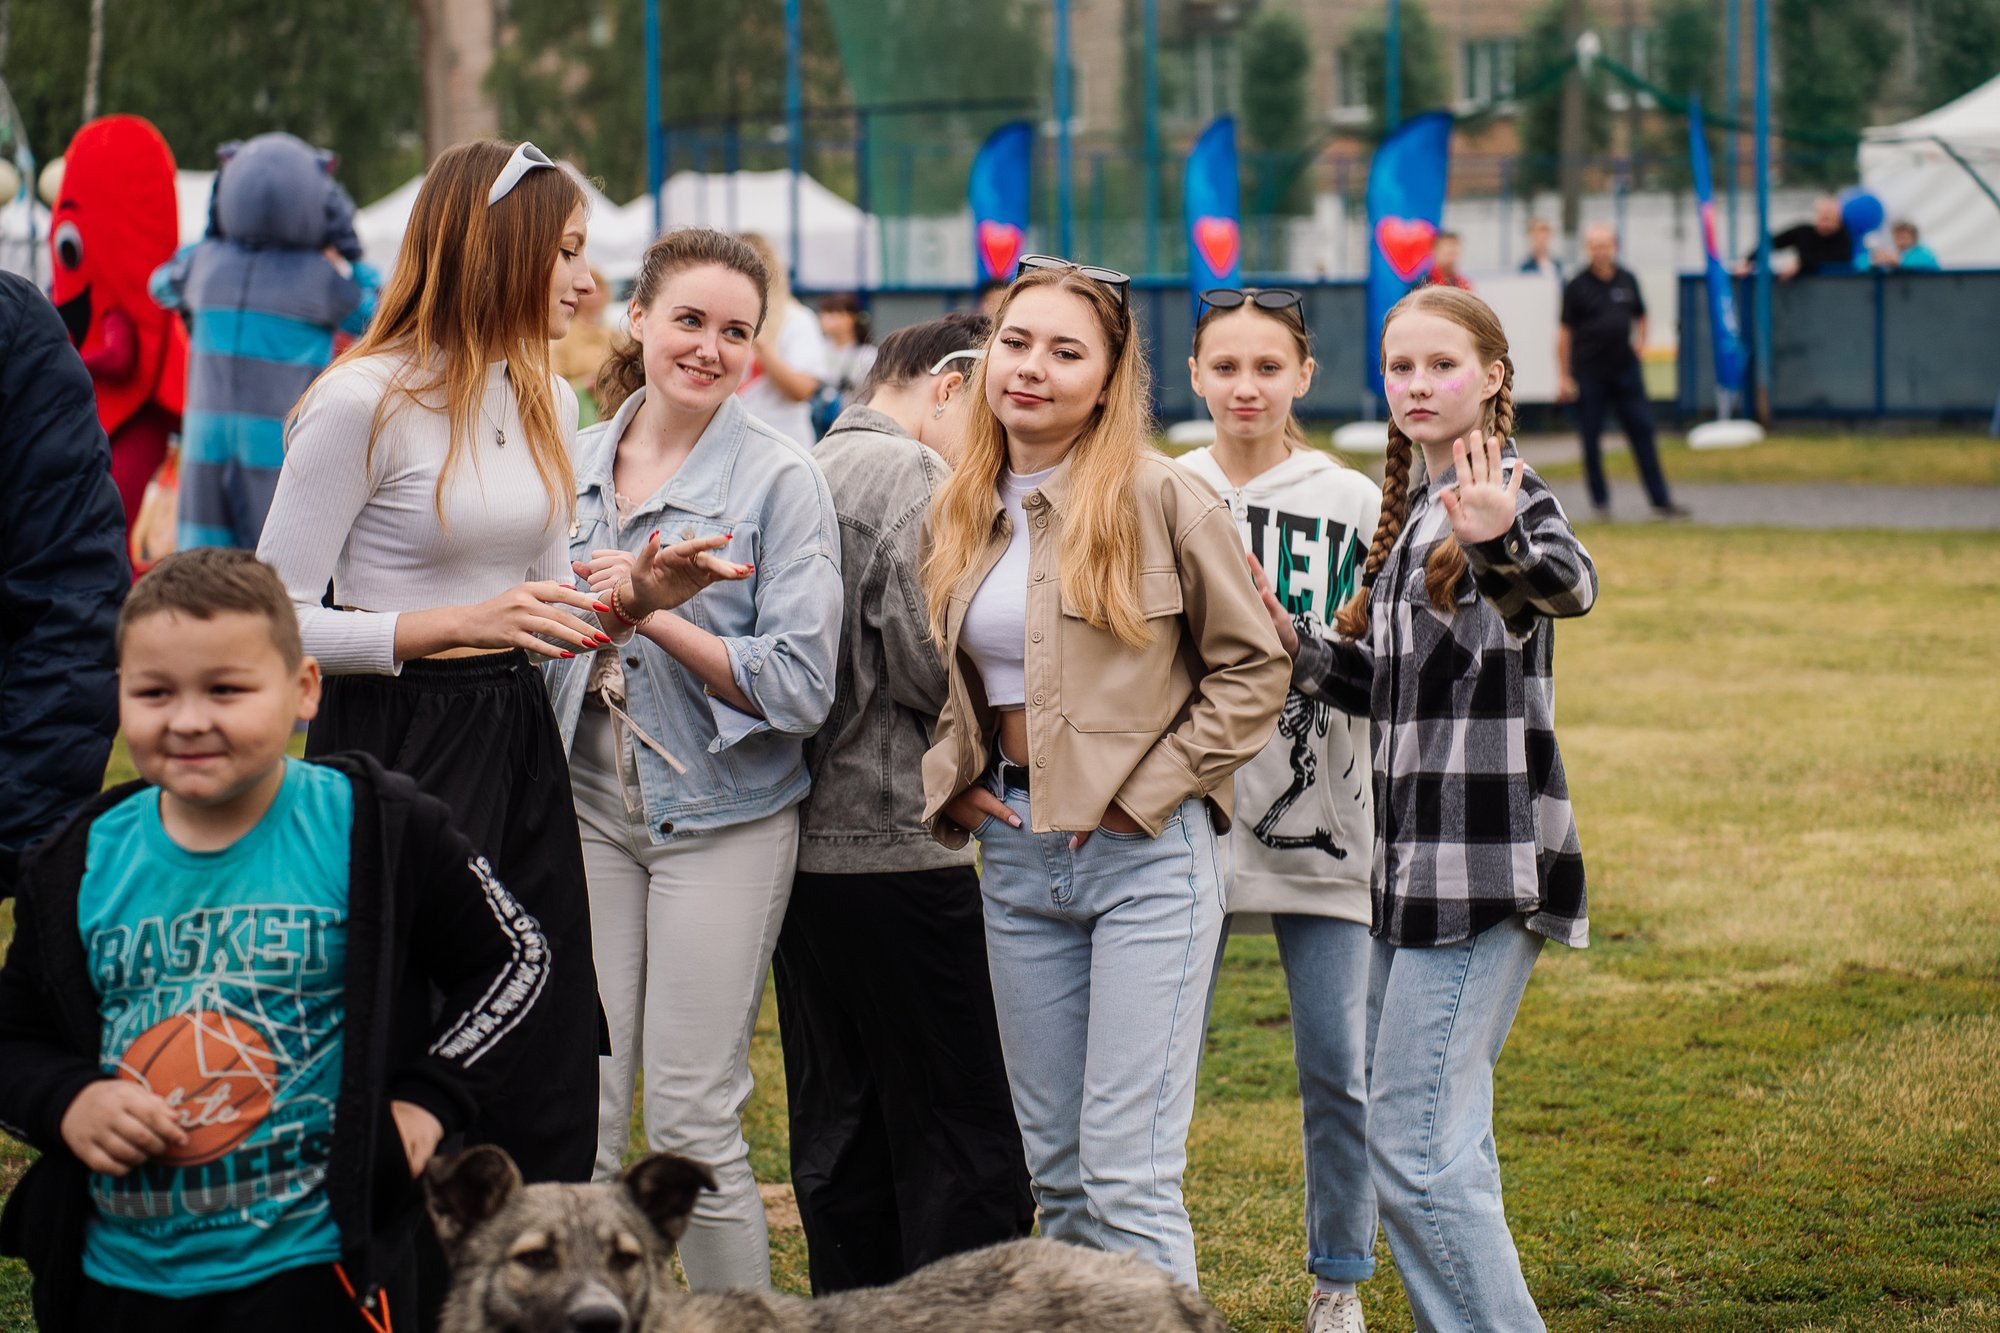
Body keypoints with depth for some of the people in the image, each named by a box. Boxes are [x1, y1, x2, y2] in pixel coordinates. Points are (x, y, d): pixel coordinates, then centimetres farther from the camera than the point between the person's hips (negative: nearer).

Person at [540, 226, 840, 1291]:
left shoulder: (780, 477, -7)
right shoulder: (576, 464, 8)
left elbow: (800, 685, -13)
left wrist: (655, 614, -18)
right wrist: (560, 616, 2)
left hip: (721, 818, -4)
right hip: (587, 807, 4)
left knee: (691, 1119, -3)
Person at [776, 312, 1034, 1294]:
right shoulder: (910, 474, -10)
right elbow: (931, 665, -19)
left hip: (806, 836, 9)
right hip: (899, 841, -9)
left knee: (838, 1130, 12)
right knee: (965, 1135, -5)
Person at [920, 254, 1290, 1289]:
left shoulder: (1162, 499, -7)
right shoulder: (961, 514, 9)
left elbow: (1251, 668, -5)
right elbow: (938, 679, 23)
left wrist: (1143, 793, -10)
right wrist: (953, 785, 6)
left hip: (1145, 856, -6)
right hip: (1015, 855, 6)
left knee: (1128, 1173, -9)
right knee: (1055, 1165, 12)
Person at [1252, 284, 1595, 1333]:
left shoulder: (1505, 494, -11)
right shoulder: (1414, 509, 15)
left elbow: (1571, 586, -34)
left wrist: (1501, 547, -56)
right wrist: (1299, 650, 4)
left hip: (1484, 861, -9)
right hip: (1418, 859, 9)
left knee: (1415, 1145, -13)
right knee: (1440, 1141, 15)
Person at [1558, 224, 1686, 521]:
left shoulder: (1627, 280, 7)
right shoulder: (1577, 286, -4)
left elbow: (1640, 316, 22)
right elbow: (1564, 332, -3)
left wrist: (1639, 344, 7)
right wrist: (1565, 378, -6)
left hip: (1626, 371, 3)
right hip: (1589, 375, -3)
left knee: (1642, 432, 1)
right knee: (1591, 440, 2)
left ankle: (1661, 500, 4)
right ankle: (1600, 501, 14)